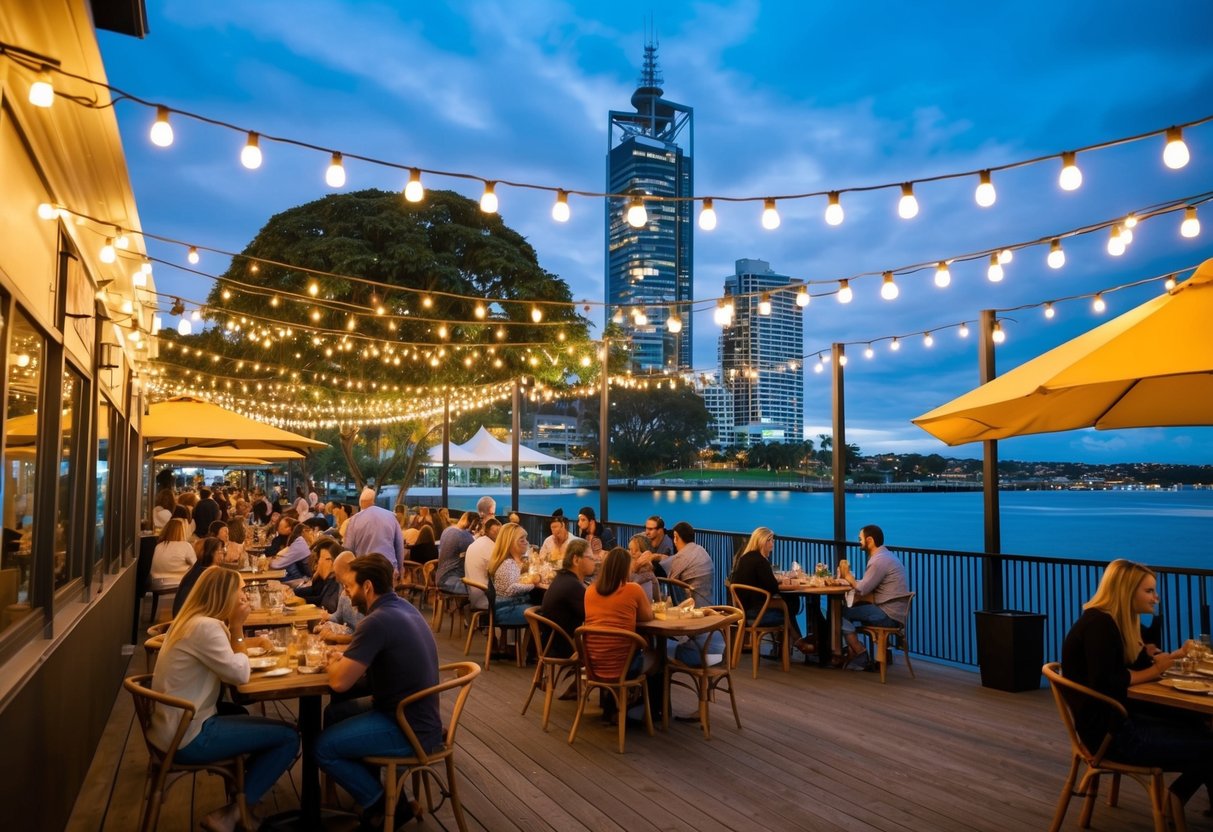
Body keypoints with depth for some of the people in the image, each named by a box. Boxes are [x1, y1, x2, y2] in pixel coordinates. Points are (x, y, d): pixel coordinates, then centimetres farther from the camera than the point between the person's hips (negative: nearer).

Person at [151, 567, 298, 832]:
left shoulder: (192, 620, 9)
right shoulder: (206, 626, -23)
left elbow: (227, 661, 18)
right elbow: (240, 674, -19)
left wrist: (247, 640, 9)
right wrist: (237, 628, -13)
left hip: (177, 726, 10)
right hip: (188, 737, -10)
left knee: (272, 729, 21)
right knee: (288, 737, -9)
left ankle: (242, 799, 21)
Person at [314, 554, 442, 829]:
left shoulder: (379, 620, -25)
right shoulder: (403, 607, 5)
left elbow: (339, 681, -23)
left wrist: (331, 663, -2)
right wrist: (343, 655, 4)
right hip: (414, 713, 10)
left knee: (323, 748, -3)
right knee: (334, 712, 19)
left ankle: (385, 805, 10)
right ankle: (372, 788, 27)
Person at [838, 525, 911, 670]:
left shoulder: (879, 560, -17)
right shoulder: (883, 555, 16)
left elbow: (862, 590, -16)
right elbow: (867, 587, 13)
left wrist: (847, 575, 0)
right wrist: (848, 578, -1)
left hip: (889, 615, -10)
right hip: (891, 612, 10)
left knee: (841, 612, -9)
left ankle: (860, 656, 2)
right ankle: (853, 655, 3)